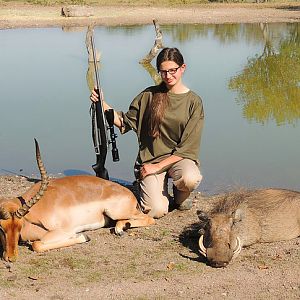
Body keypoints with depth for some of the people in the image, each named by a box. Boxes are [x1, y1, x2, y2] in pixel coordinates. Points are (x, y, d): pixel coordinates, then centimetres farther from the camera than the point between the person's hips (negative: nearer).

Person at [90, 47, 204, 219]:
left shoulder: (194, 101, -2)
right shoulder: (149, 95, 4)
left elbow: (187, 146, -6)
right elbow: (125, 122, 9)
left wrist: (158, 166, -11)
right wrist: (102, 104, -5)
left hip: (179, 158, 0)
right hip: (150, 159, 0)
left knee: (191, 179, -36)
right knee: (157, 211, -24)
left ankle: (180, 195, 2)